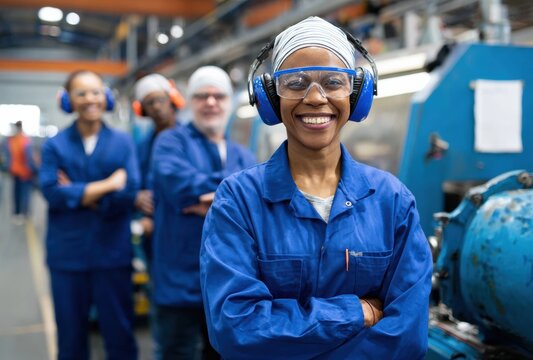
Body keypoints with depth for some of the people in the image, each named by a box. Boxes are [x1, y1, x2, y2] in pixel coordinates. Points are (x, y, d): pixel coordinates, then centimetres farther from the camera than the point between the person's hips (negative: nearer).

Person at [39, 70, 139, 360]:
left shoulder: (122, 142, 2)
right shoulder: (55, 145, 2)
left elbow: (128, 194, -9)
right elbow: (52, 193, -12)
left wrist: (77, 194, -11)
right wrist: (108, 184, -14)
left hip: (113, 253, 0)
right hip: (67, 255, 1)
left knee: (120, 334, 7)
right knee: (70, 337, 13)